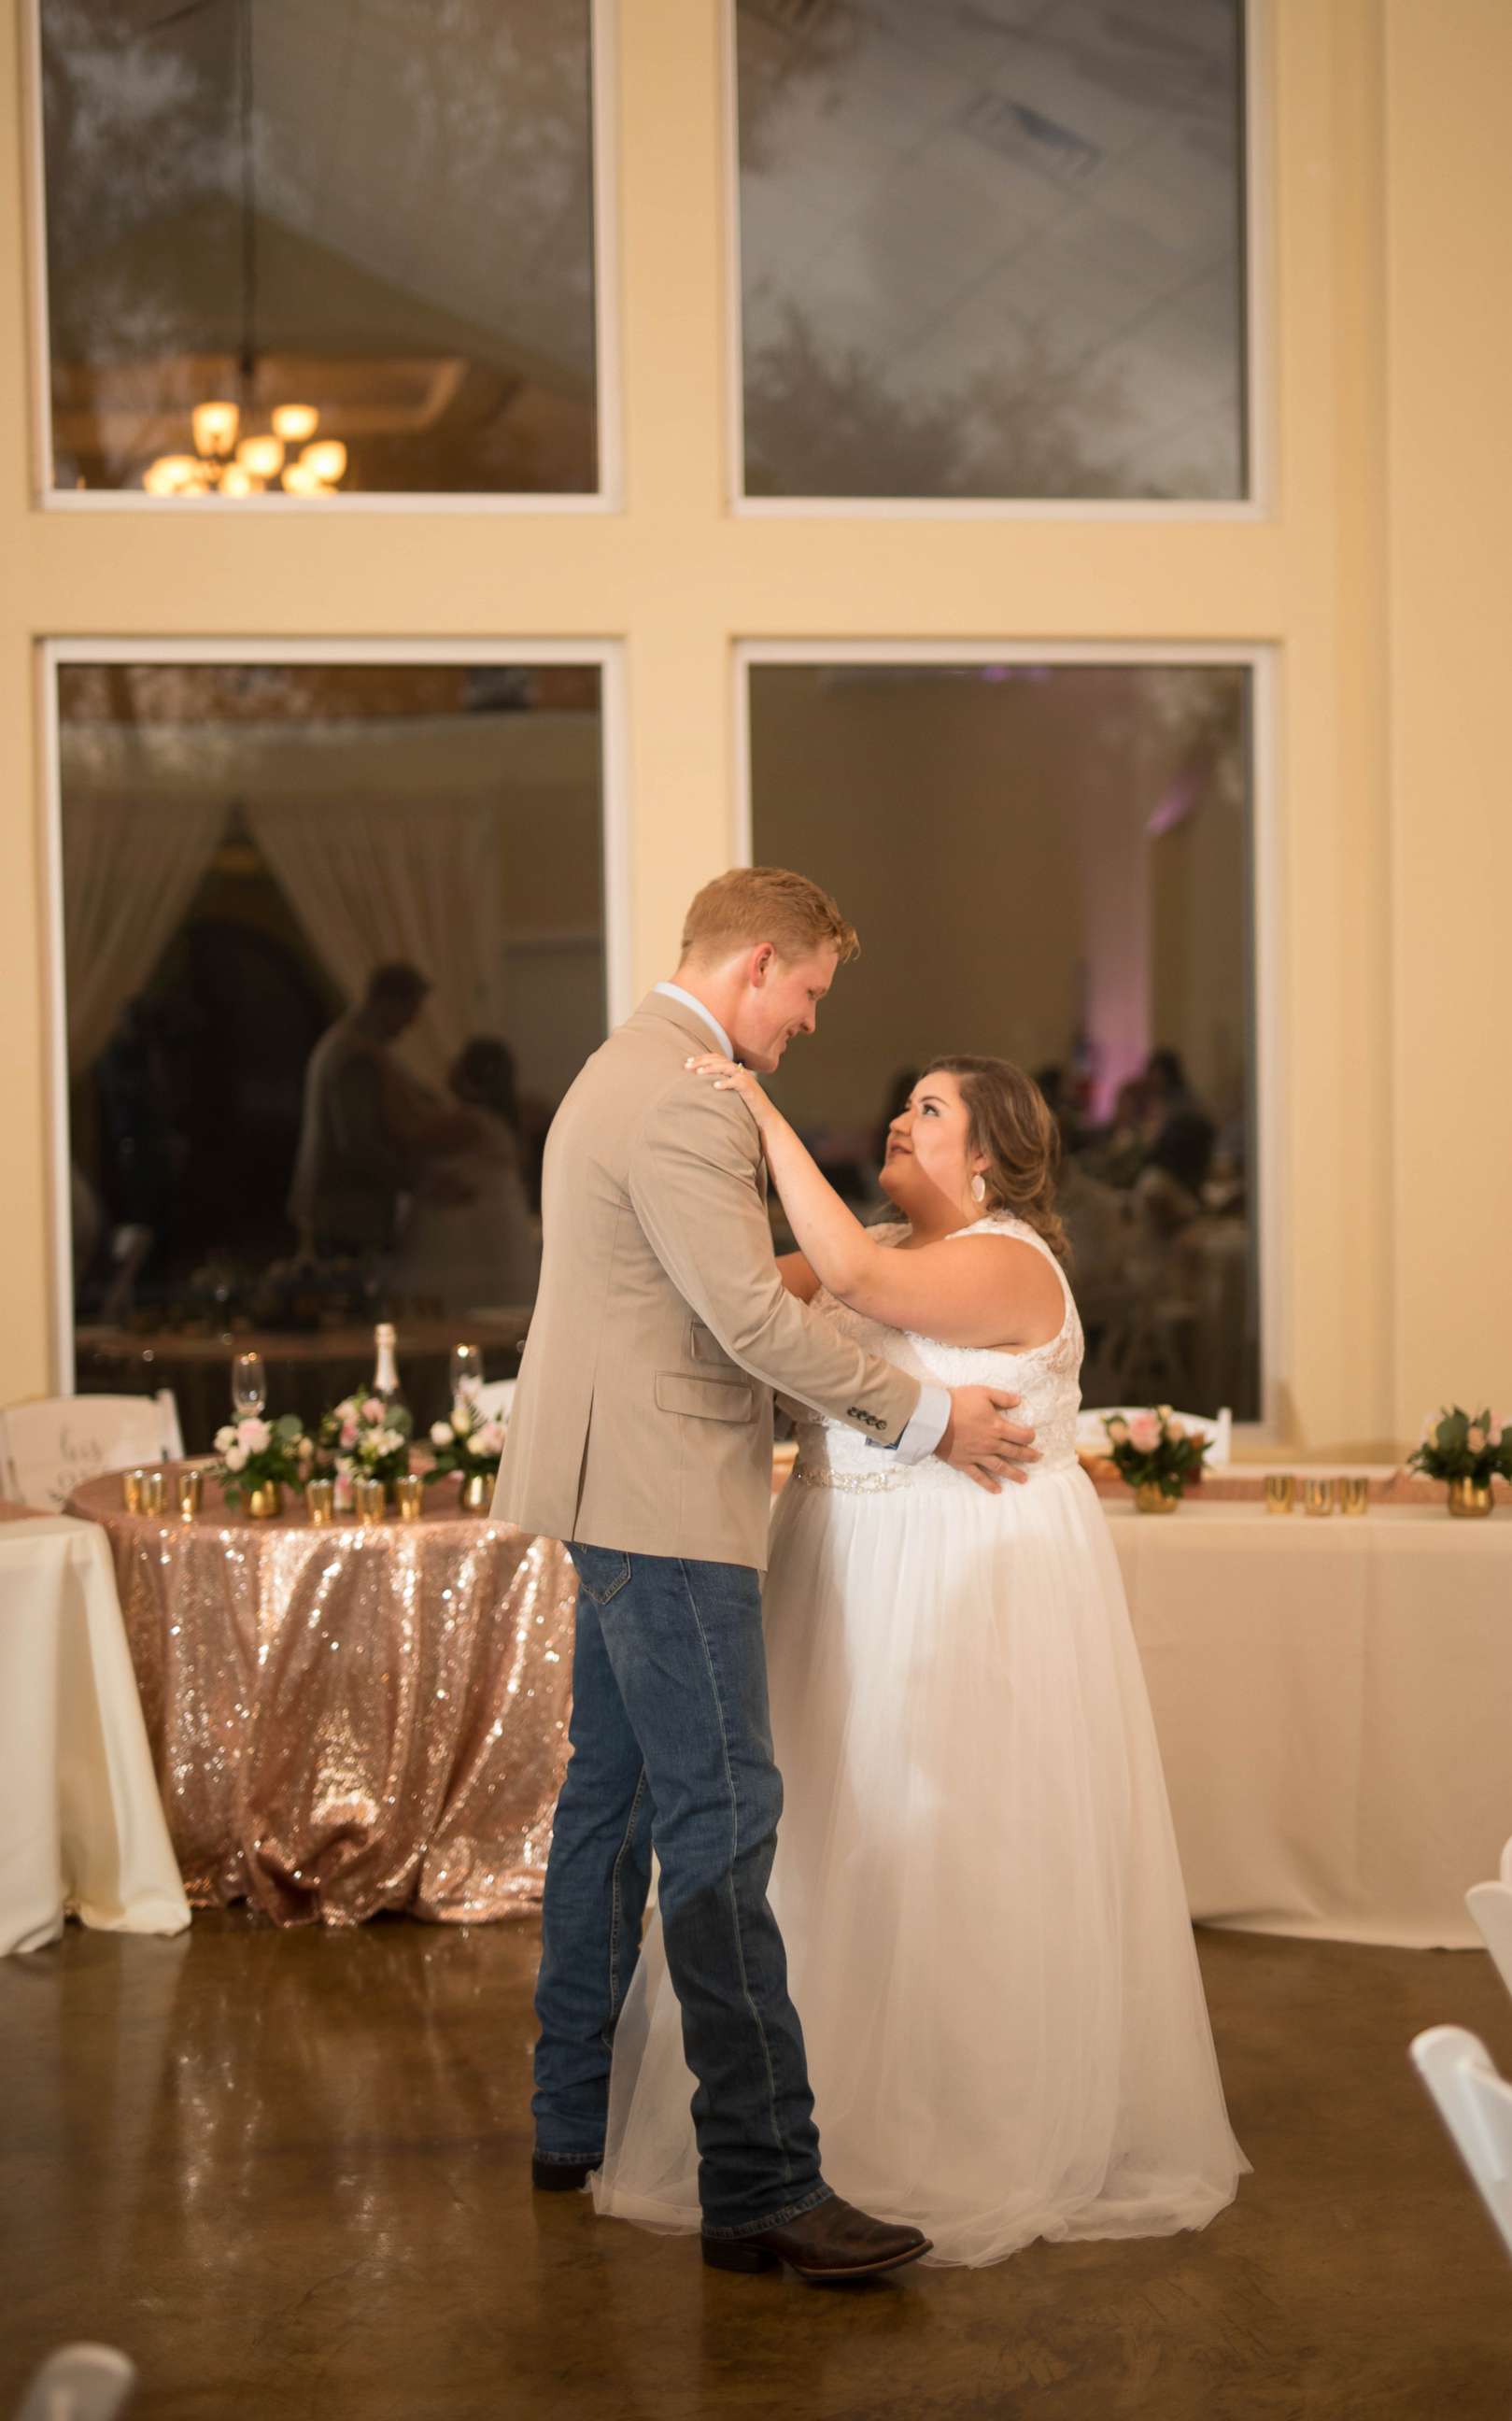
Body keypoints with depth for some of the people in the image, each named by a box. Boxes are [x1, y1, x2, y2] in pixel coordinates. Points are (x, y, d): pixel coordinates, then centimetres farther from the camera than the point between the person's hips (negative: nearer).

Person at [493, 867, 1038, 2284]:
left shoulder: (628, 1070, 18)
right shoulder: (688, 1100, -17)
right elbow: (753, 1319, -21)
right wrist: (925, 1417, -13)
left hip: (618, 1496, 12)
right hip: (665, 1501, -12)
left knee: (613, 1792, 15)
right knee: (721, 1815, -12)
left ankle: (573, 2119, 24)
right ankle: (762, 2188, -11)